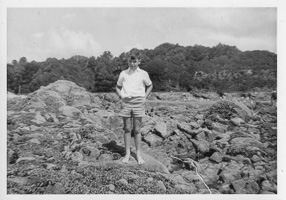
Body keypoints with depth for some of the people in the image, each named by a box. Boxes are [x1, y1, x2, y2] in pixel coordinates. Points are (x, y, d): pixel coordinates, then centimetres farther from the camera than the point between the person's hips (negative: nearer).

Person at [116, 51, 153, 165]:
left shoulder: (143, 74, 6)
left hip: (138, 102, -1)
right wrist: (121, 96, 3)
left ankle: (138, 154, 14)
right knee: (127, 129, 5)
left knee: (136, 130, 4)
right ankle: (127, 153, 16)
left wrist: (145, 97, 7)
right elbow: (118, 87, 20)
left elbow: (150, 86, 19)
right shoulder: (123, 73, 9)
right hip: (126, 102, 1)